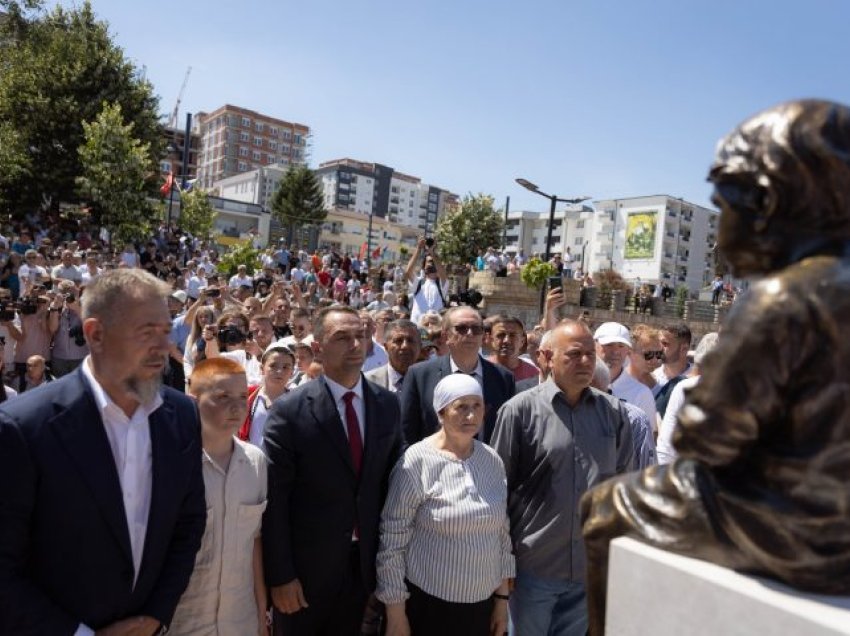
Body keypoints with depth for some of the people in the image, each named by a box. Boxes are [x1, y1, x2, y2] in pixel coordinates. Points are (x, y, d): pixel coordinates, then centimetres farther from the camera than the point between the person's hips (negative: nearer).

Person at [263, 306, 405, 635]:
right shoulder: (289, 410, -15)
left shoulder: (387, 404, -3)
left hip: (364, 562, 4)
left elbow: (393, 478, 5)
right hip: (306, 565, -3)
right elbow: (274, 499, -14)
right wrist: (280, 575, -13)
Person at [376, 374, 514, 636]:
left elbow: (502, 532, 8)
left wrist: (502, 597, 10)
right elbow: (391, 543, -12)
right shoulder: (416, 462, -16)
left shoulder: (492, 460, -1)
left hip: (482, 603, 4)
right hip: (427, 604, -4)